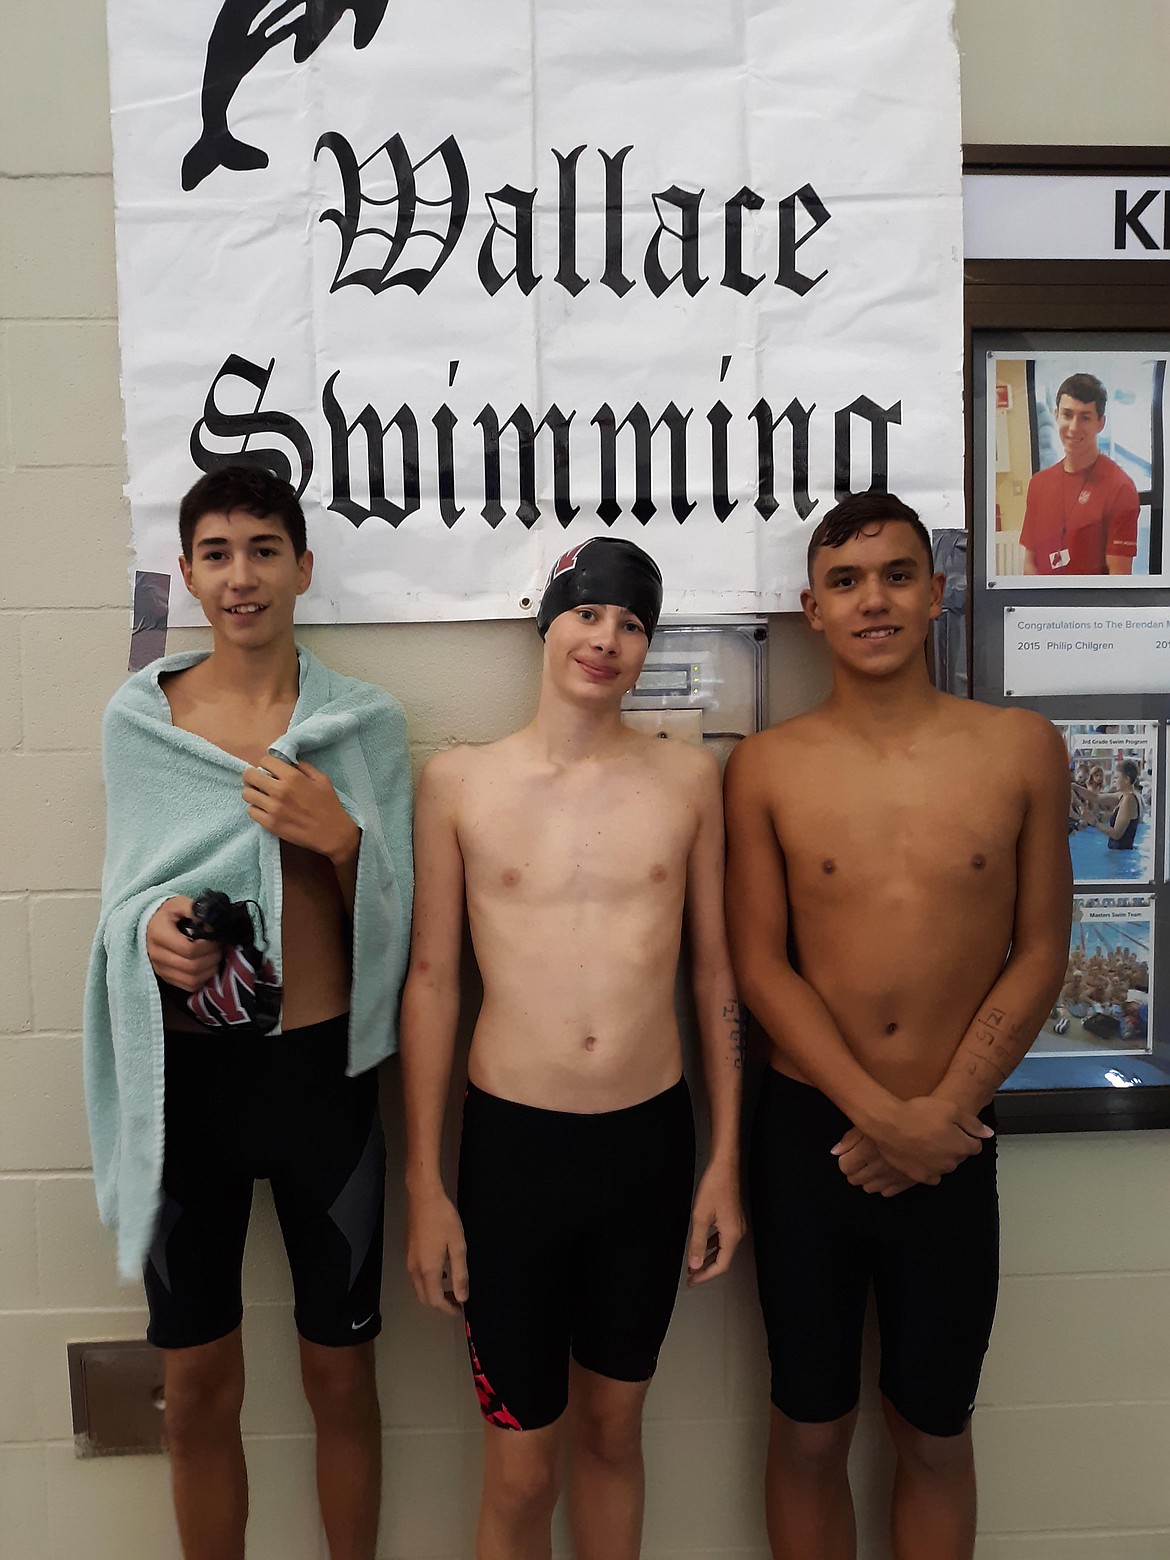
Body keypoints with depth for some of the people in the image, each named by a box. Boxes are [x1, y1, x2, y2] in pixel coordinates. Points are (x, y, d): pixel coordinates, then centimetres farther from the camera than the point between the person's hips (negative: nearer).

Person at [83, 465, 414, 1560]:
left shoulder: (365, 722, -2)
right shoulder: (135, 717, 2)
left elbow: (391, 923, -2)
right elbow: (125, 894, 9)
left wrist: (340, 836, -21)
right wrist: (148, 926, -14)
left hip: (319, 1070, -1)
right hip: (182, 1074, 1)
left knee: (339, 1373, 15)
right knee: (197, 1388, 16)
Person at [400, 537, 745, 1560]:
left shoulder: (690, 777, 0)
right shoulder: (458, 781, -4)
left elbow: (717, 972, 4)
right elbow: (431, 982, -1)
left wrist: (726, 1159, 4)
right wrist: (424, 1185, -1)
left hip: (653, 1140, 2)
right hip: (511, 1140, -1)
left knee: (613, 1428, 21)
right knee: (520, 1467, 12)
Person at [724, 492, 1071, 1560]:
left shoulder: (1022, 749, -2)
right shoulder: (767, 767, -4)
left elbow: (1038, 954, -1)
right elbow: (760, 963, -5)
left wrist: (940, 1113, -9)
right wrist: (881, 1114, -13)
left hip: (950, 1141, 1)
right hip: (807, 1131, 0)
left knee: (934, 1433, 19)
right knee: (810, 1430, 15)